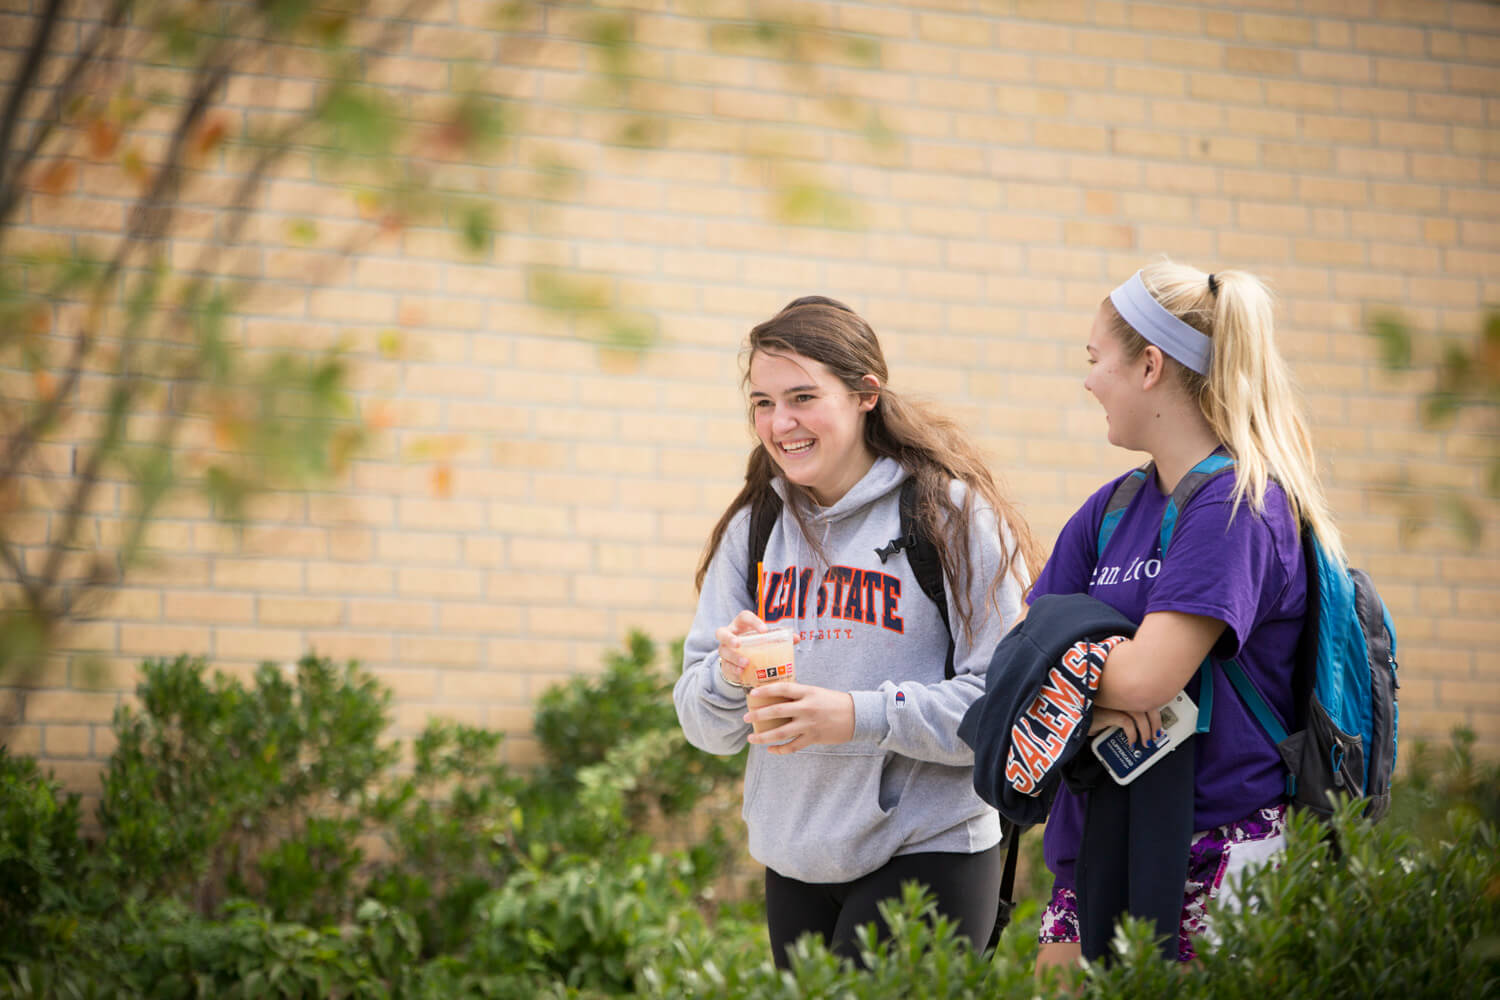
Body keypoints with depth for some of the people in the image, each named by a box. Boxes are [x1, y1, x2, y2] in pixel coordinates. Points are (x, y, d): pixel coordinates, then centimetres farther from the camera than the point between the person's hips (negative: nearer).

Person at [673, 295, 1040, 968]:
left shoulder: (953, 516, -7)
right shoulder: (753, 529, 10)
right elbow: (706, 725, 9)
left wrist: (863, 716, -22)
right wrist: (729, 678, -13)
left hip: (928, 854, -5)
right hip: (793, 860, 6)